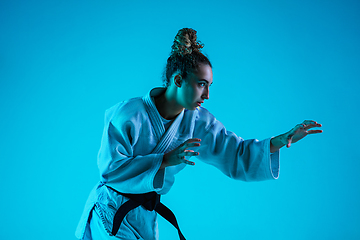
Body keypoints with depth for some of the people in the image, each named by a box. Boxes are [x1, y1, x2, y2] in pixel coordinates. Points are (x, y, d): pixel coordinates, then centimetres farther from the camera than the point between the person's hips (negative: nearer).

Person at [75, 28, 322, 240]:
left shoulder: (198, 122, -4)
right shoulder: (128, 114, -20)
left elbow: (236, 154, -3)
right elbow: (111, 169, -23)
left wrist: (280, 141, -17)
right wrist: (165, 160, -30)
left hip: (146, 219, 5)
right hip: (110, 214, -5)